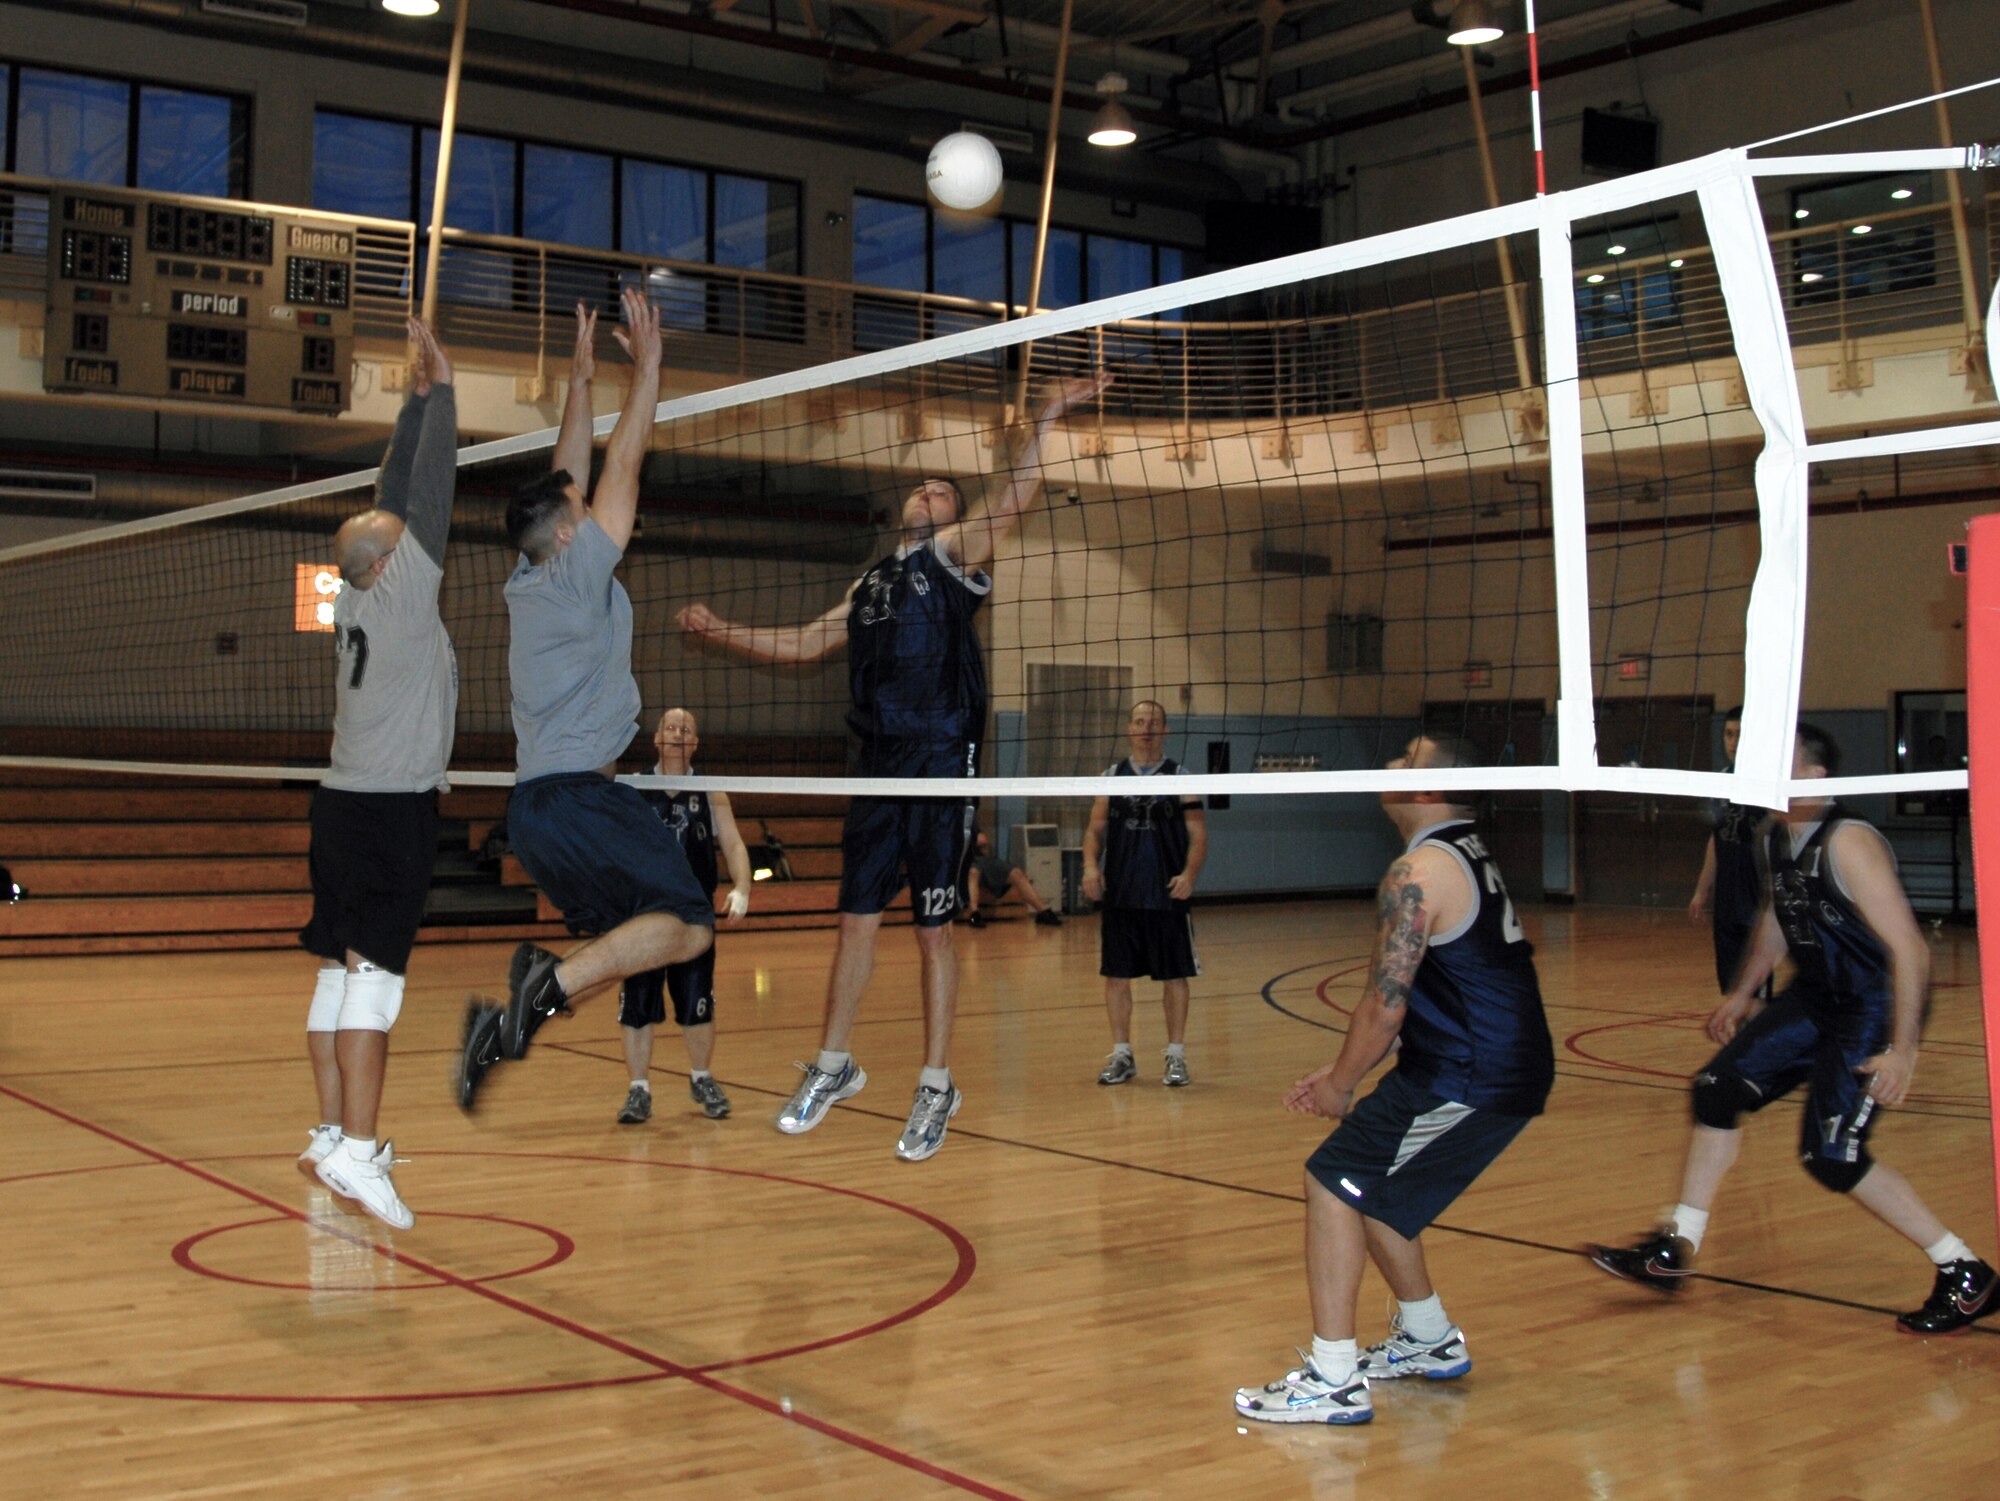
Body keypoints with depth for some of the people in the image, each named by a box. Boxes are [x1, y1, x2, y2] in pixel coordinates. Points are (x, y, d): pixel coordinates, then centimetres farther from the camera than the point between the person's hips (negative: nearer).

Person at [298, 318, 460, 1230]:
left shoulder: (357, 599, 11)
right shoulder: (400, 592, -8)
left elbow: (399, 497, 18)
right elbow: (429, 496, -8)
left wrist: (419, 398, 21)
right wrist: (439, 391, 0)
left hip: (344, 803, 9)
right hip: (390, 807, -9)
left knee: (340, 971, 9)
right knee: (374, 969, -13)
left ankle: (332, 1134, 14)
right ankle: (357, 1150, -17)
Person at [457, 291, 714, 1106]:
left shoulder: (527, 585, 14)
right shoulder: (575, 575, -7)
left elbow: (568, 477, 22)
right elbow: (622, 465, -6)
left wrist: (581, 377, 26)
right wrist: (646, 363, 0)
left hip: (536, 802, 9)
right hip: (579, 795, -9)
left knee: (621, 938, 17)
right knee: (687, 926, -10)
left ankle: (508, 1019, 1)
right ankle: (551, 980, -23)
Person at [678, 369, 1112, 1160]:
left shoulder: (952, 554, 2)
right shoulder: (871, 581, 20)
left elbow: (1014, 502, -13)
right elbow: (806, 642, 27)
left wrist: (1047, 421, -23)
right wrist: (721, 631, 21)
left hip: (942, 767, -5)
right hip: (877, 768, 5)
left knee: (933, 929, 0)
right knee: (856, 919, 9)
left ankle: (936, 1088, 9)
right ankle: (834, 1066, 23)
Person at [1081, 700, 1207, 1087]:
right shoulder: (1111, 778, 9)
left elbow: (1198, 834, -1)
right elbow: (1096, 828, 10)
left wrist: (1189, 873, -18)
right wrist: (1090, 864, -9)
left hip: (1167, 896, -2)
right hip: (1119, 896, 2)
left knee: (1174, 976, 2)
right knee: (1116, 975, 5)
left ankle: (1176, 1056, 12)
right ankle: (1121, 1056, 15)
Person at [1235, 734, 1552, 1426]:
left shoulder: (1419, 873, -16)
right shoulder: (1469, 853, 16)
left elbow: (1385, 1004, -19)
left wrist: (1341, 1085, -4)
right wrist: (1345, 1072, 18)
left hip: (1465, 1079, -10)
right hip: (1512, 1069, 10)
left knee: (1333, 1182, -8)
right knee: (1368, 1187, 21)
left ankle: (1333, 1382, -9)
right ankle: (1430, 1341, 34)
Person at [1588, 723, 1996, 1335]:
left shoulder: (1848, 843, -24)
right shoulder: (1781, 837, 3)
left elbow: (1910, 949, -27)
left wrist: (1903, 1050, -30)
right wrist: (1743, 993, 26)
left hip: (1875, 1009, -9)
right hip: (1816, 998, 9)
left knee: (1832, 1158, -11)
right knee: (1719, 1088, 6)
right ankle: (1674, 1251, 16)